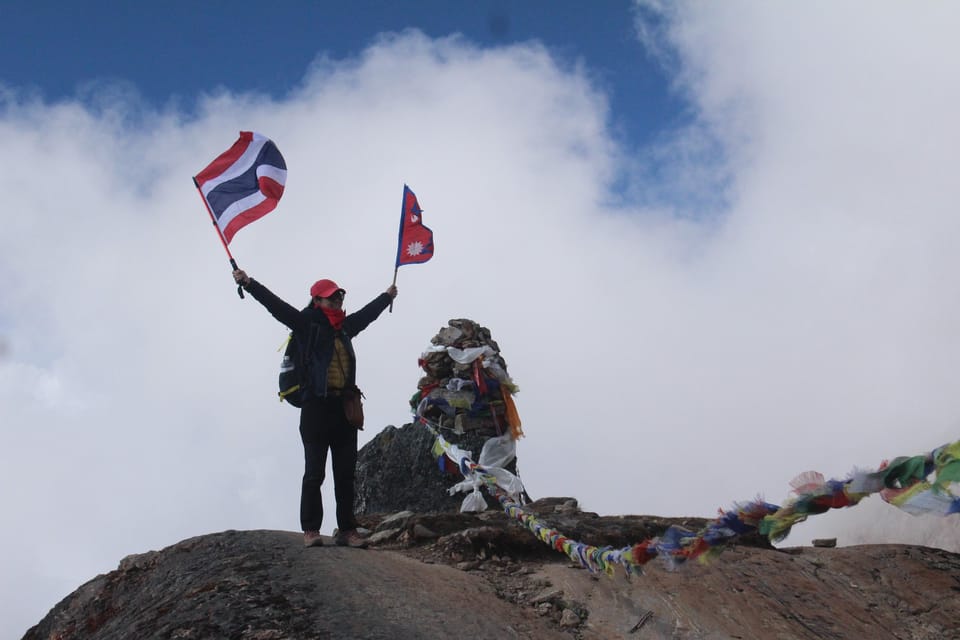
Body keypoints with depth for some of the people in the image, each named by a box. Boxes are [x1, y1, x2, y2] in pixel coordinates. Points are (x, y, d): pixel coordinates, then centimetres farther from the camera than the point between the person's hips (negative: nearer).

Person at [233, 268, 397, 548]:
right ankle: (310, 530, -3)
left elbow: (367, 313, 38)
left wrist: (387, 296, 54)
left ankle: (347, 530, 9)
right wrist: (248, 283, -20)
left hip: (344, 407, 6)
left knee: (345, 473, 6)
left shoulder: (345, 326, 19)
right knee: (314, 472, -6)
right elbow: (275, 305, -9)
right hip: (317, 406, -6)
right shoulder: (307, 323, 1)